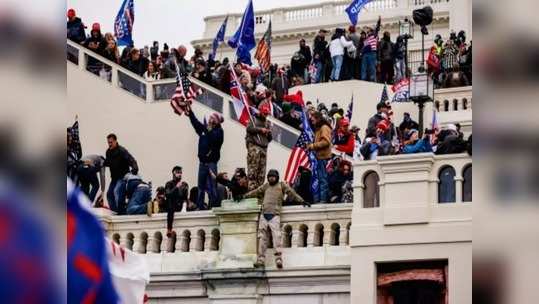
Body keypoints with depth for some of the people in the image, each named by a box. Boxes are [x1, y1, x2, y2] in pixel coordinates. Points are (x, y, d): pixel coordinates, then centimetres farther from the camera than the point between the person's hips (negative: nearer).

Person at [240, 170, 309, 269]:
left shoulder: (282, 185, 10)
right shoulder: (265, 186, 21)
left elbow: (291, 192, 5)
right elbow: (256, 192, 29)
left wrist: (301, 201, -2)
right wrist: (244, 196, 33)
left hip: (274, 215, -4)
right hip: (264, 215, 4)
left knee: (276, 236, -16)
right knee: (262, 237, 2)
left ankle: (278, 259, -23)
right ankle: (261, 260, 3)